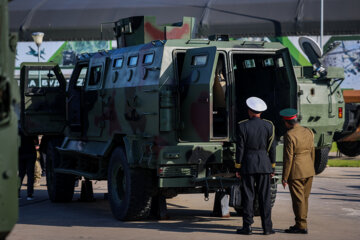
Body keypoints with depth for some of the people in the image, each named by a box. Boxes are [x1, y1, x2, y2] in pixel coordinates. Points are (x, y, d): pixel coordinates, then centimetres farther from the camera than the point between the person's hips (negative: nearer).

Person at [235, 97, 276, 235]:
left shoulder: (243, 126, -7)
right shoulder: (269, 126, 0)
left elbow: (240, 148, -5)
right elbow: (271, 148, 2)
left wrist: (237, 168, 2)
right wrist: (272, 167, 10)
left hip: (248, 164, -2)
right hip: (264, 164, 2)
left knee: (248, 196, 3)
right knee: (265, 196, 4)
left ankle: (247, 227, 4)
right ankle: (267, 227, 5)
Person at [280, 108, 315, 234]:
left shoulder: (289, 135, -16)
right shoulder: (308, 132, 5)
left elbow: (288, 158, -16)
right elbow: (312, 152, 13)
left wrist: (284, 177, -10)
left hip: (296, 172, -7)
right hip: (309, 171, 7)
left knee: (298, 199, 0)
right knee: (304, 198, 15)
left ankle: (301, 226, 4)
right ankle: (301, 223, 23)